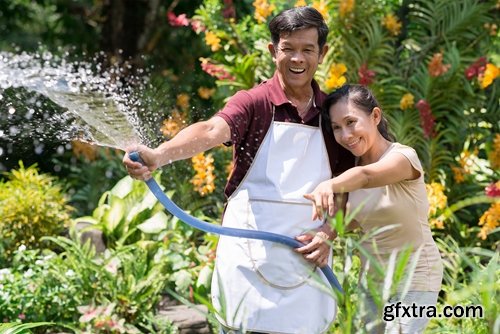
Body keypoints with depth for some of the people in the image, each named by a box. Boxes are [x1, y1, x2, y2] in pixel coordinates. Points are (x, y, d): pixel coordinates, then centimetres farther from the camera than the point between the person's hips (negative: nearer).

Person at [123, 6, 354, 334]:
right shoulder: (254, 103, -5)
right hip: (250, 256, -3)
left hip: (307, 260, 3)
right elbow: (211, 131, -25)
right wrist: (158, 155, -44)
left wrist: (328, 232, -5)